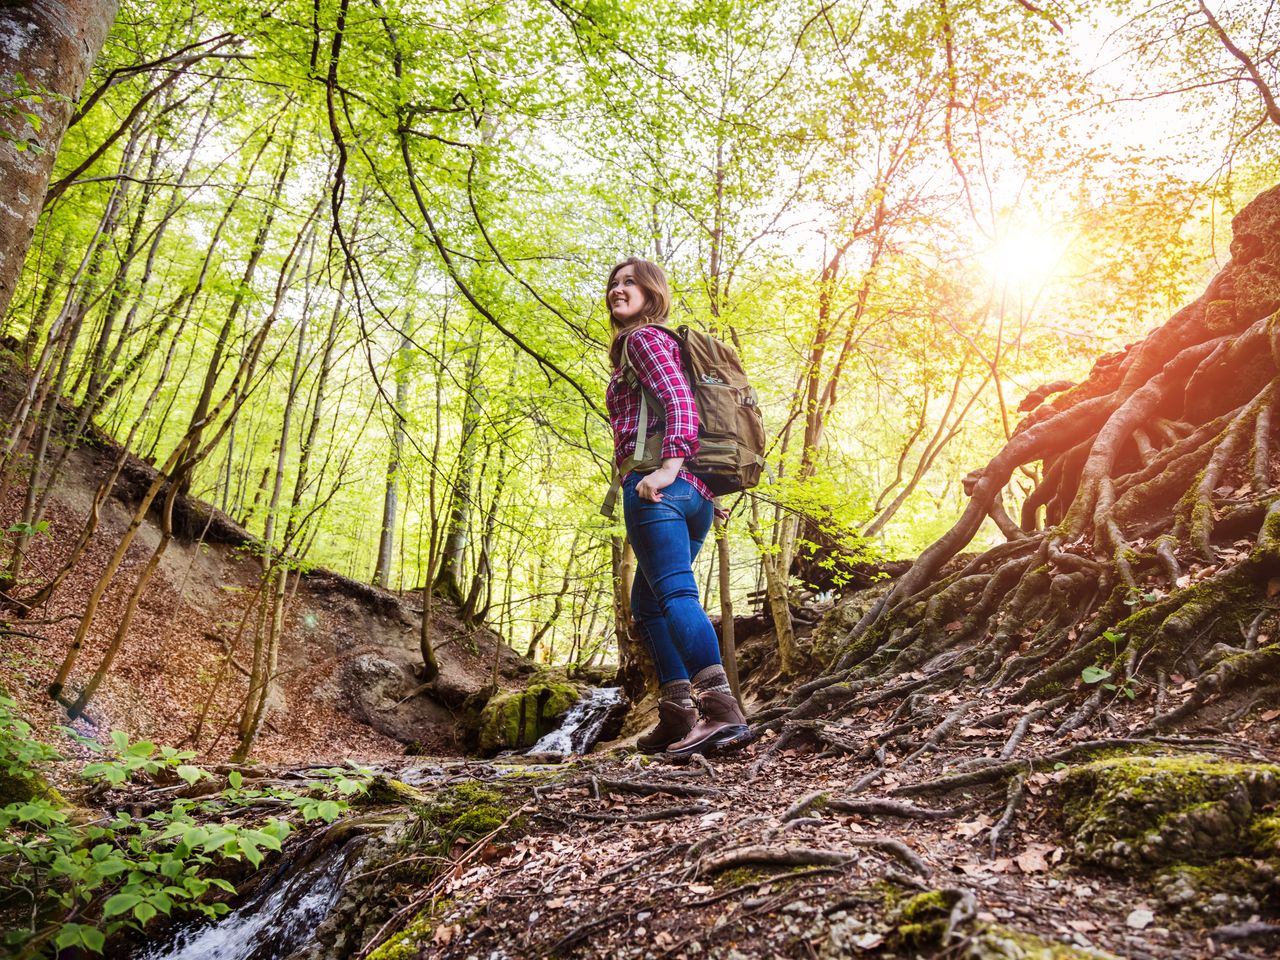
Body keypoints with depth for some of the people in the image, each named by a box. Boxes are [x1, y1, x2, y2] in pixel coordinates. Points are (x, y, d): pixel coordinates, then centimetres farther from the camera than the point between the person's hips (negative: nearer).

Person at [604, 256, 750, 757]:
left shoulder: (644, 338, 2)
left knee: (675, 593, -19)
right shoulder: (666, 343, 30)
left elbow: (679, 400, -15)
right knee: (647, 602, 16)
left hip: (656, 485, -10)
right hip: (696, 492, 10)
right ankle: (678, 715, 15)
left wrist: (668, 467, -26)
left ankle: (722, 710, -28)